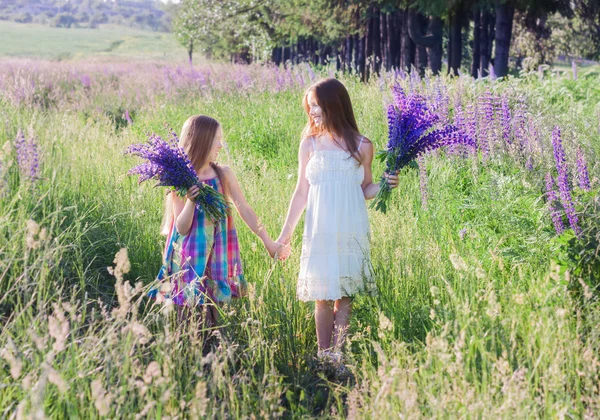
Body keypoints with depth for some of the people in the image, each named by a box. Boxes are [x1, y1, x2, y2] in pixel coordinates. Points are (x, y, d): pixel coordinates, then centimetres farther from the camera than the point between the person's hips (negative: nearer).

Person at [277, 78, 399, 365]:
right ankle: (323, 355, 12)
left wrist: (385, 185, -10)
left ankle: (337, 354, 12)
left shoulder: (361, 146, 0)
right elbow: (301, 192, 8)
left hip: (351, 232, 0)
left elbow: (365, 190, 11)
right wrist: (285, 233, 8)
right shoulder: (310, 144, 2)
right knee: (323, 297, 2)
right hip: (320, 232, 0)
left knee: (344, 296, 3)